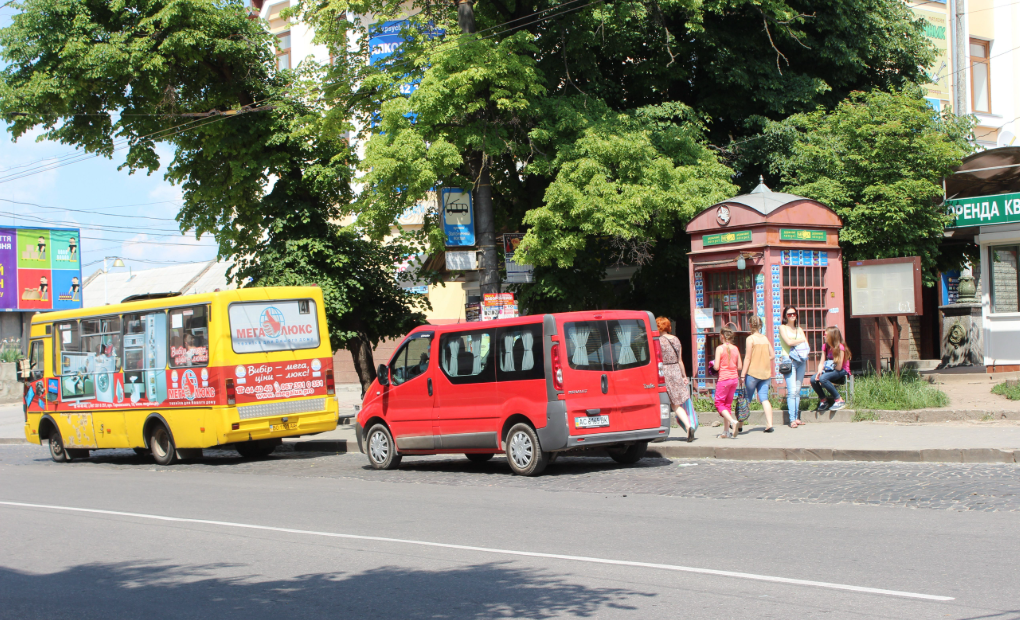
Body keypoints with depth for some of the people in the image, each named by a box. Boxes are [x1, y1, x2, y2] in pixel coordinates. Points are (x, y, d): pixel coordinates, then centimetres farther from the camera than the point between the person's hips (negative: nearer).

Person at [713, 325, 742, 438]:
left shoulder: (720, 348, -10)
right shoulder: (735, 349, 5)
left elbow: (716, 366, -13)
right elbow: (739, 367, 7)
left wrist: (713, 365, 9)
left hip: (724, 379, -6)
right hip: (734, 378, 6)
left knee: (719, 403, 3)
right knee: (728, 404, 13)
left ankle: (732, 421, -20)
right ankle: (727, 431, 12)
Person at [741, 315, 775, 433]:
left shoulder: (750, 339, -8)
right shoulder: (765, 339, 8)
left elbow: (747, 358, -11)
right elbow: (772, 355, 10)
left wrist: (743, 375, -10)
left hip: (752, 372, -5)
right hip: (765, 373, 5)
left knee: (747, 399, 5)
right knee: (764, 398, 2)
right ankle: (769, 425, -8)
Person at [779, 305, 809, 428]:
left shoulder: (799, 329, 20)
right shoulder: (783, 328, 5)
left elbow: (807, 345, 11)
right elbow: (788, 342, -10)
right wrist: (801, 340, 3)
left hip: (801, 361, 5)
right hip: (789, 360, -5)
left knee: (798, 390, 3)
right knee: (792, 390, -12)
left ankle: (797, 417, 6)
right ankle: (792, 419, -13)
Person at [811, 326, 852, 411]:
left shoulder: (840, 347, -18)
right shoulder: (825, 346, 4)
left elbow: (839, 367, -19)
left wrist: (828, 367, -6)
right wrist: (819, 372, -18)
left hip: (842, 372, -7)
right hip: (830, 370, 7)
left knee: (822, 378, -34)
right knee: (813, 380, -20)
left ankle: (839, 401, -21)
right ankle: (823, 400, 2)